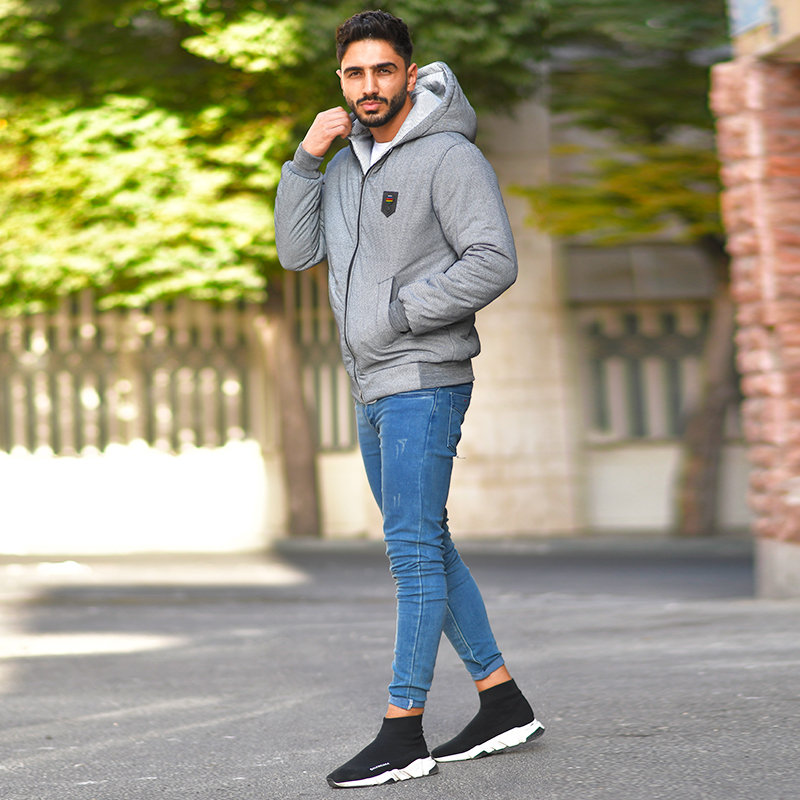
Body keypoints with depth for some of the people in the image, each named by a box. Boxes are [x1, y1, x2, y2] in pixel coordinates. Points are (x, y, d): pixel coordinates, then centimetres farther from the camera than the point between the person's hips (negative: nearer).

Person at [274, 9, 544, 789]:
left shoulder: (450, 156, -9)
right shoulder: (346, 163, 15)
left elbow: (494, 261, -18)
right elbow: (296, 252, 10)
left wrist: (397, 313, -17)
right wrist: (305, 158, -1)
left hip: (425, 380, -9)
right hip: (372, 387, 9)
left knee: (414, 546, -9)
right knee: (423, 549, 11)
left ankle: (403, 731, -8)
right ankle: (502, 702, 19)